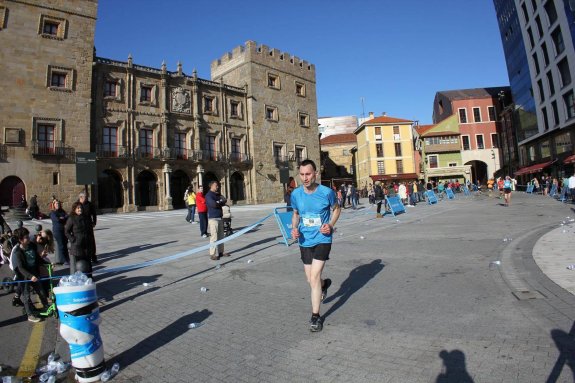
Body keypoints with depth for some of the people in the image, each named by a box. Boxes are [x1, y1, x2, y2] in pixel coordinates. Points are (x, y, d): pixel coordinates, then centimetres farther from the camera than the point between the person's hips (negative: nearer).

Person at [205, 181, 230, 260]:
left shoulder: (217, 194, 18)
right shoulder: (208, 195, -7)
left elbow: (224, 200, 6)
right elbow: (213, 204, -20)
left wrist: (218, 203, -12)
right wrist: (221, 202, -3)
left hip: (219, 217, 8)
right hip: (213, 218, -8)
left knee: (221, 236, 11)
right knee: (214, 236, -9)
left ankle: (221, 252, 20)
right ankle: (212, 254, -4)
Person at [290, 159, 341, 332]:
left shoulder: (327, 192, -13)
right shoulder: (296, 194, -5)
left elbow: (336, 209, 5)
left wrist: (330, 225, -13)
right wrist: (294, 228, -7)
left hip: (322, 239, -4)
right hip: (305, 242, 4)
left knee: (314, 278, -10)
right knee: (311, 280, 13)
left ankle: (316, 316, 10)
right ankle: (325, 284, 50)